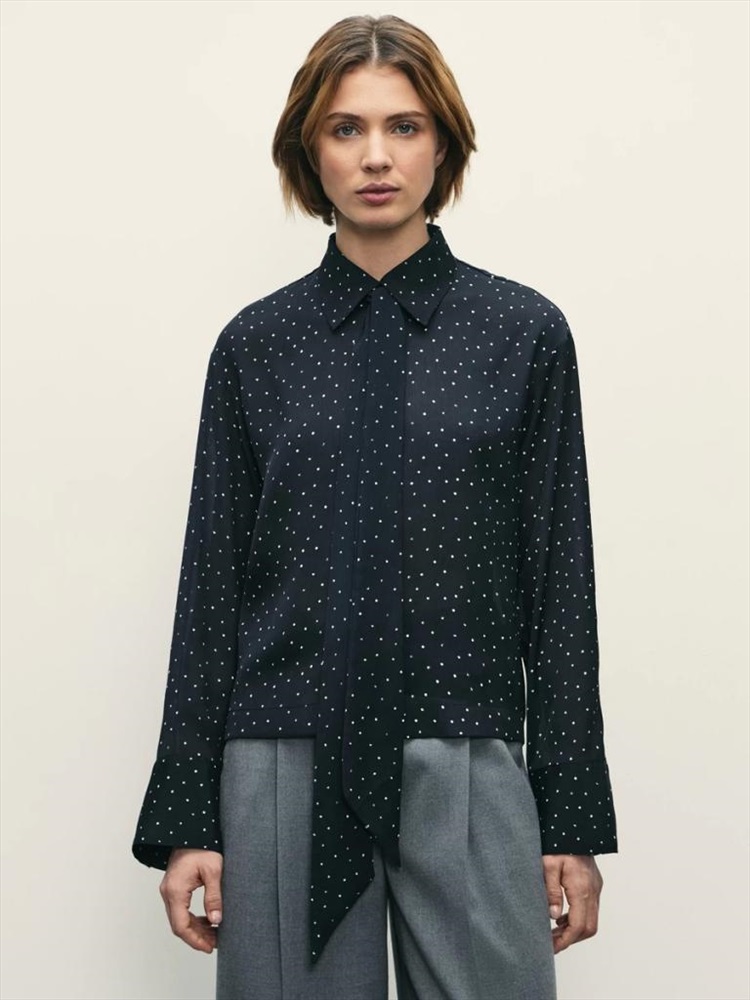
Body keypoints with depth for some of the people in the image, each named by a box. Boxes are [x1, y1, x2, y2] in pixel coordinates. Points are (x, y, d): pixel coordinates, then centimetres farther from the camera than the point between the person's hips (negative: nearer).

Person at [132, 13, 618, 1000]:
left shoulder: (522, 330, 2)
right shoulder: (257, 342, 4)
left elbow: (560, 579, 2)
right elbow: (212, 583, 5)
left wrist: (574, 816, 0)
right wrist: (184, 815, 2)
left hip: (467, 771, -1)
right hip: (287, 772, 1)